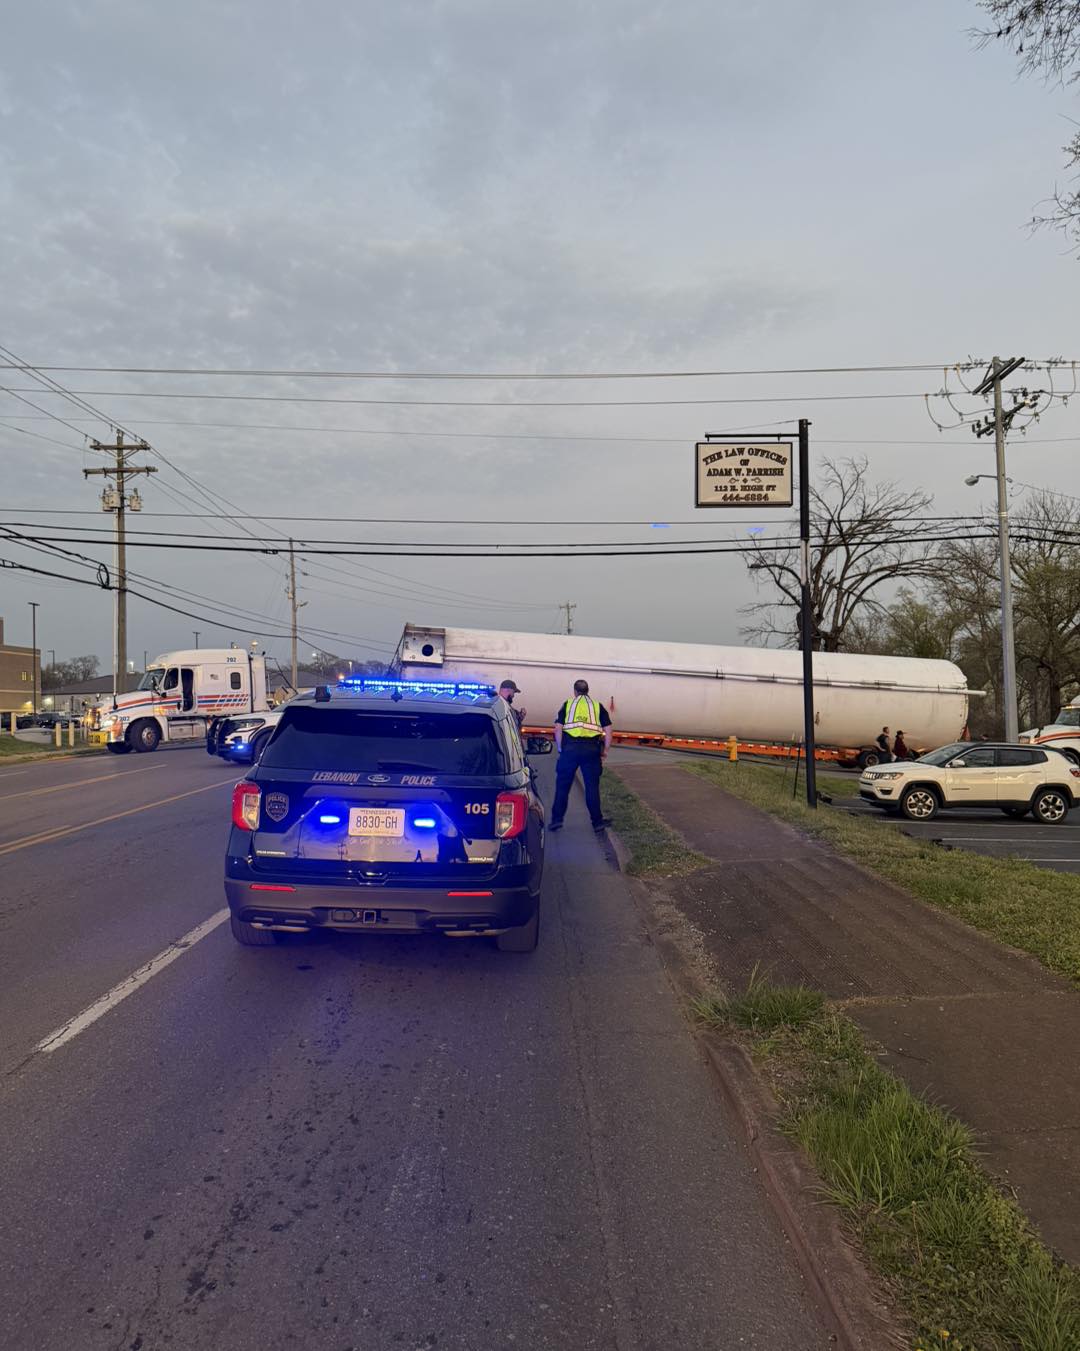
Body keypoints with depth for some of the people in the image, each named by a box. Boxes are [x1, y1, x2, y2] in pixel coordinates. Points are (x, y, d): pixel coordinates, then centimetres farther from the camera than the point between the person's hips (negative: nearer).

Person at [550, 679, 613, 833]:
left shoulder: (568, 704, 12)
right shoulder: (598, 706, 13)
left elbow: (558, 729, 3)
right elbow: (608, 730, 7)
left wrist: (561, 749, 11)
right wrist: (604, 751, 13)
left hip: (570, 748, 0)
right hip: (592, 749, 1)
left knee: (563, 785, 8)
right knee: (592, 786, 7)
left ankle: (557, 819, 9)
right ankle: (597, 822, 10)